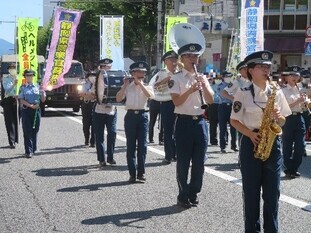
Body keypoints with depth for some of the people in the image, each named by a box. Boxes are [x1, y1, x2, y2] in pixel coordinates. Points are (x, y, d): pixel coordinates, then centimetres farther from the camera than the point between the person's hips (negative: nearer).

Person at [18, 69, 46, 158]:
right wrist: (31, 105, -15)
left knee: (35, 130, 8)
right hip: (26, 110, -2)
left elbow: (43, 100, 10)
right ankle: (28, 151, -6)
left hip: (36, 110, 2)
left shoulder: (37, 87, 10)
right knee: (27, 131, -5)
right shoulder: (23, 88, 5)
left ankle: (33, 149, 21)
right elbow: (21, 100, -2)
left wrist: (43, 93, -10)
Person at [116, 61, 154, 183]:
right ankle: (132, 174, 7)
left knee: (142, 145, -2)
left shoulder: (147, 86, 11)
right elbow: (118, 99, -1)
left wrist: (140, 83, -12)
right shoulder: (128, 86, 12)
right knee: (131, 146, 2)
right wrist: (124, 85, -5)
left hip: (143, 115, 0)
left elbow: (150, 95, -13)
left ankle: (141, 173, 7)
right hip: (131, 115, 1)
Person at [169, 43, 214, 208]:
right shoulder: (176, 78, -3)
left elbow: (210, 101, 4)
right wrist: (191, 89, -23)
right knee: (183, 161, 1)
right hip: (184, 122, -4)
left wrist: (205, 86, -12)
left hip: (200, 122, 5)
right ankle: (183, 196, 11)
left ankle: (193, 194, 20)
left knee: (199, 162, 7)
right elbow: (176, 101, -13)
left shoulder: (203, 77, 11)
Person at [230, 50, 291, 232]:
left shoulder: (277, 93, 7)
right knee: (251, 190, 4)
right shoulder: (243, 93, -3)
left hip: (273, 143, 3)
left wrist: (278, 116, -11)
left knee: (272, 190, 6)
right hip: (251, 143, -3)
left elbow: (283, 122, 11)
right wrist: (251, 134, -14)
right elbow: (234, 120, -1)